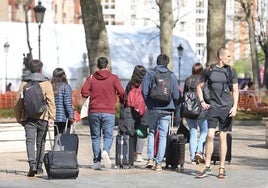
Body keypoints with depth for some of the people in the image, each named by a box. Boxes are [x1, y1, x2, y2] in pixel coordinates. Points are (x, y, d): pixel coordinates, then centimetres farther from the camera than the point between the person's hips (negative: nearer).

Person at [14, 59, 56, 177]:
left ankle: (32, 165, -23)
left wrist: (19, 118, 16)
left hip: (28, 118, 0)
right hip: (43, 118, 0)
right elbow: (51, 102, -6)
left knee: (30, 141, -5)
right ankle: (39, 167, 17)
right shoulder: (46, 84, 0)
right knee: (41, 143, 12)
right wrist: (51, 118, -5)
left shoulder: (24, 84, 6)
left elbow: (18, 102, 7)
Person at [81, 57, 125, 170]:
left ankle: (96, 161, 4)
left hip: (94, 112, 2)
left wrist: (93, 94, 13)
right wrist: (122, 102, 15)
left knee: (95, 136, 9)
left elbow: (84, 92, -7)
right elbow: (121, 93, -5)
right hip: (108, 112, -1)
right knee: (108, 135, 3)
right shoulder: (114, 78, 0)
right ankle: (105, 151, -27)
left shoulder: (91, 78, 3)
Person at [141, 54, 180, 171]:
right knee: (163, 135, 6)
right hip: (167, 110, 0)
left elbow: (144, 91, -8)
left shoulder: (150, 73, 0)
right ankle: (159, 163, 3)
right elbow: (176, 95, 1)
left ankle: (150, 159, 6)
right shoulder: (172, 76, 2)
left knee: (152, 132, 17)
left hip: (152, 108, 0)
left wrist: (148, 103, 7)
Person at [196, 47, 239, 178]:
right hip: (213, 107, -1)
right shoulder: (209, 70, 3)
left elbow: (235, 91, 7)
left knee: (223, 137, 3)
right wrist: (202, 102, 2)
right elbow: (199, 86, 14)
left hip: (226, 108, 1)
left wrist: (234, 106, -6)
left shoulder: (231, 71, 5)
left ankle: (222, 168, 10)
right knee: (210, 136, -10)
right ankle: (207, 167, -3)